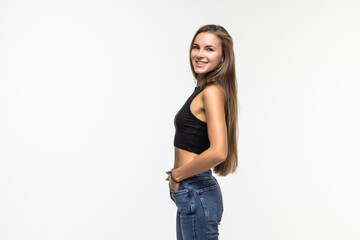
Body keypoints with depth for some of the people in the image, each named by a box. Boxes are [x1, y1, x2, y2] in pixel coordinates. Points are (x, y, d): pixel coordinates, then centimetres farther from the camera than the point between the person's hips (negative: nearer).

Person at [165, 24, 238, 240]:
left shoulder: (212, 92, -17)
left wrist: (177, 174, -16)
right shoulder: (202, 89, 12)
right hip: (191, 194, 10)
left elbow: (217, 152, -28)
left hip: (196, 195, -10)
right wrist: (179, 172, 10)